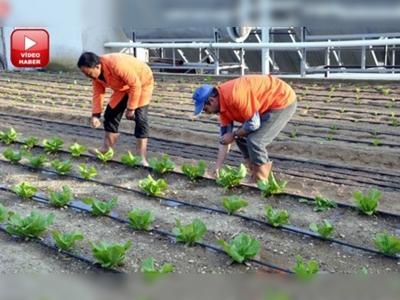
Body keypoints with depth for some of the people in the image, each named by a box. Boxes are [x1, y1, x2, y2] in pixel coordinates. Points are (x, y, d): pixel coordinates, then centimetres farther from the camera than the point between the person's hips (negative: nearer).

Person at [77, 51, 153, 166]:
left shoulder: (116, 65, -40)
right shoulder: (95, 72, -16)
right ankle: (106, 149, 16)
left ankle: (141, 157, -17)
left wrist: (130, 108, -27)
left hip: (142, 82, -8)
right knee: (111, 114, 5)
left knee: (139, 118, -17)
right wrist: (95, 115, -17)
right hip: (122, 87, 8)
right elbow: (98, 93, -7)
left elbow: (135, 85, -33)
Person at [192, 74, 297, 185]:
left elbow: (253, 124, -25)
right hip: (269, 104, 10)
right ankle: (256, 174, 20)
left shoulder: (234, 95, -30)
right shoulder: (222, 103, 1)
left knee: (255, 141, -16)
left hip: (284, 101, -10)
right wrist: (217, 167, 6)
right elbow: (224, 137, 6)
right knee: (242, 138, 9)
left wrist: (234, 134, -9)